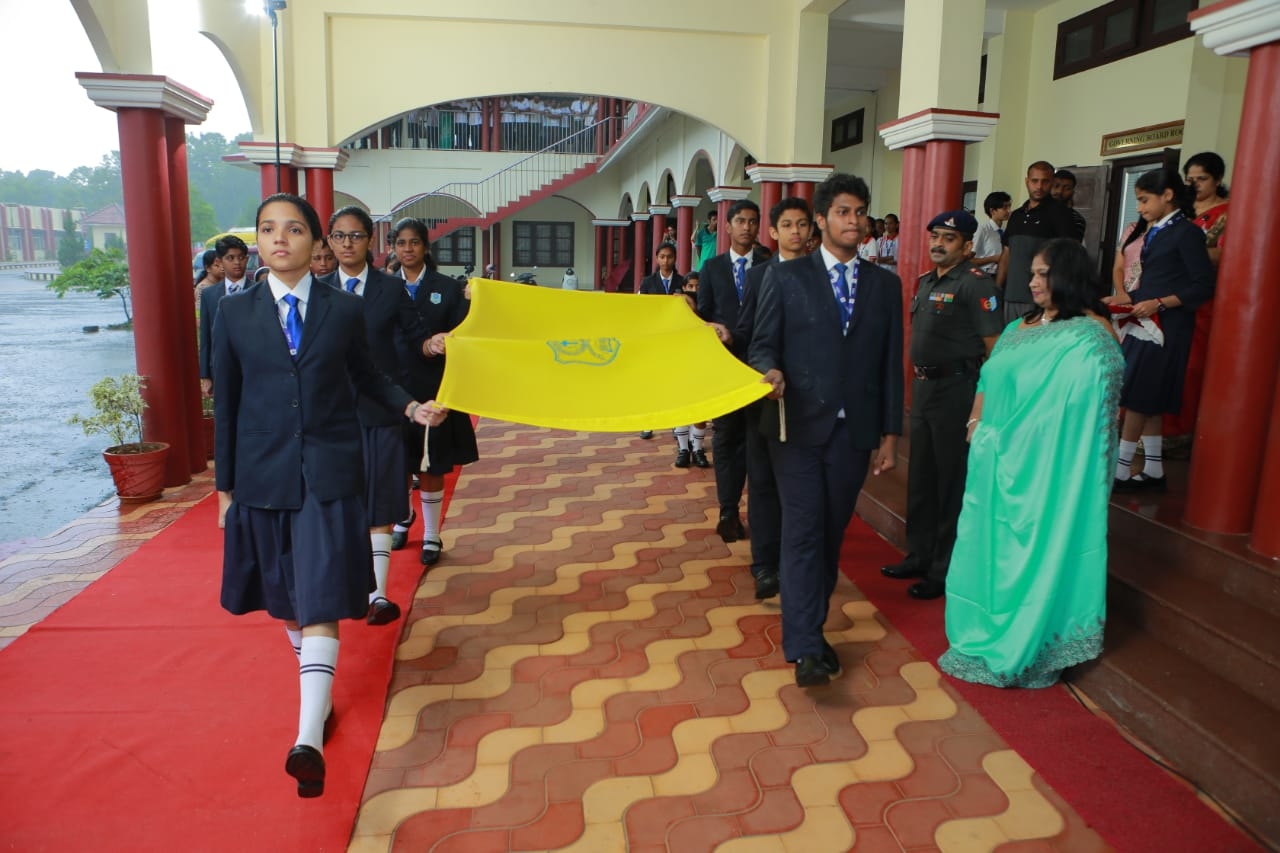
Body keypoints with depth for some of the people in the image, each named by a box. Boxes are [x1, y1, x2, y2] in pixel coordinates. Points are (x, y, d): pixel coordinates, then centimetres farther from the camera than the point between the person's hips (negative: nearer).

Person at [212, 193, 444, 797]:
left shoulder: (344, 310, 1)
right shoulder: (234, 315, 2)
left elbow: (366, 374, 14)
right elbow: (227, 403, 5)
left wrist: (410, 406, -3)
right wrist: (225, 487, 7)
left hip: (330, 473, -2)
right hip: (263, 475, 2)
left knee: (321, 602, -7)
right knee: (286, 599, 15)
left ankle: (309, 740, -8)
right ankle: (319, 689, 38)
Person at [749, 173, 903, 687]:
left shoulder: (885, 285, 10)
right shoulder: (785, 277, 2)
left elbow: (891, 364, 10)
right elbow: (762, 344, 2)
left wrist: (890, 435, 7)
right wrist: (771, 372, -22)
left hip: (855, 431, 3)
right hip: (800, 427, -3)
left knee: (832, 534, 11)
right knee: (803, 532, -6)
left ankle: (811, 628, 26)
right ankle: (805, 649, -2)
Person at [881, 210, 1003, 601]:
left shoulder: (975, 283, -13)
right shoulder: (926, 282, 12)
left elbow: (995, 346, -17)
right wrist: (918, 381, 14)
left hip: (956, 389, -8)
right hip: (923, 386, 8)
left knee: (952, 481, 2)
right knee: (920, 477, 16)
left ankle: (945, 570, 15)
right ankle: (919, 556, 31)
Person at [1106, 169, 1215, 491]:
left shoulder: (1186, 233, -10)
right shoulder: (1155, 232, 13)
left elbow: (1204, 285, -14)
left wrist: (1159, 304, -21)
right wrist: (1127, 298, 6)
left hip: (1165, 328, -8)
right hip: (1144, 326, 8)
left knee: (1138, 398, -6)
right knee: (1149, 401, 10)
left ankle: (1121, 470, 1)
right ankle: (1153, 470, 18)